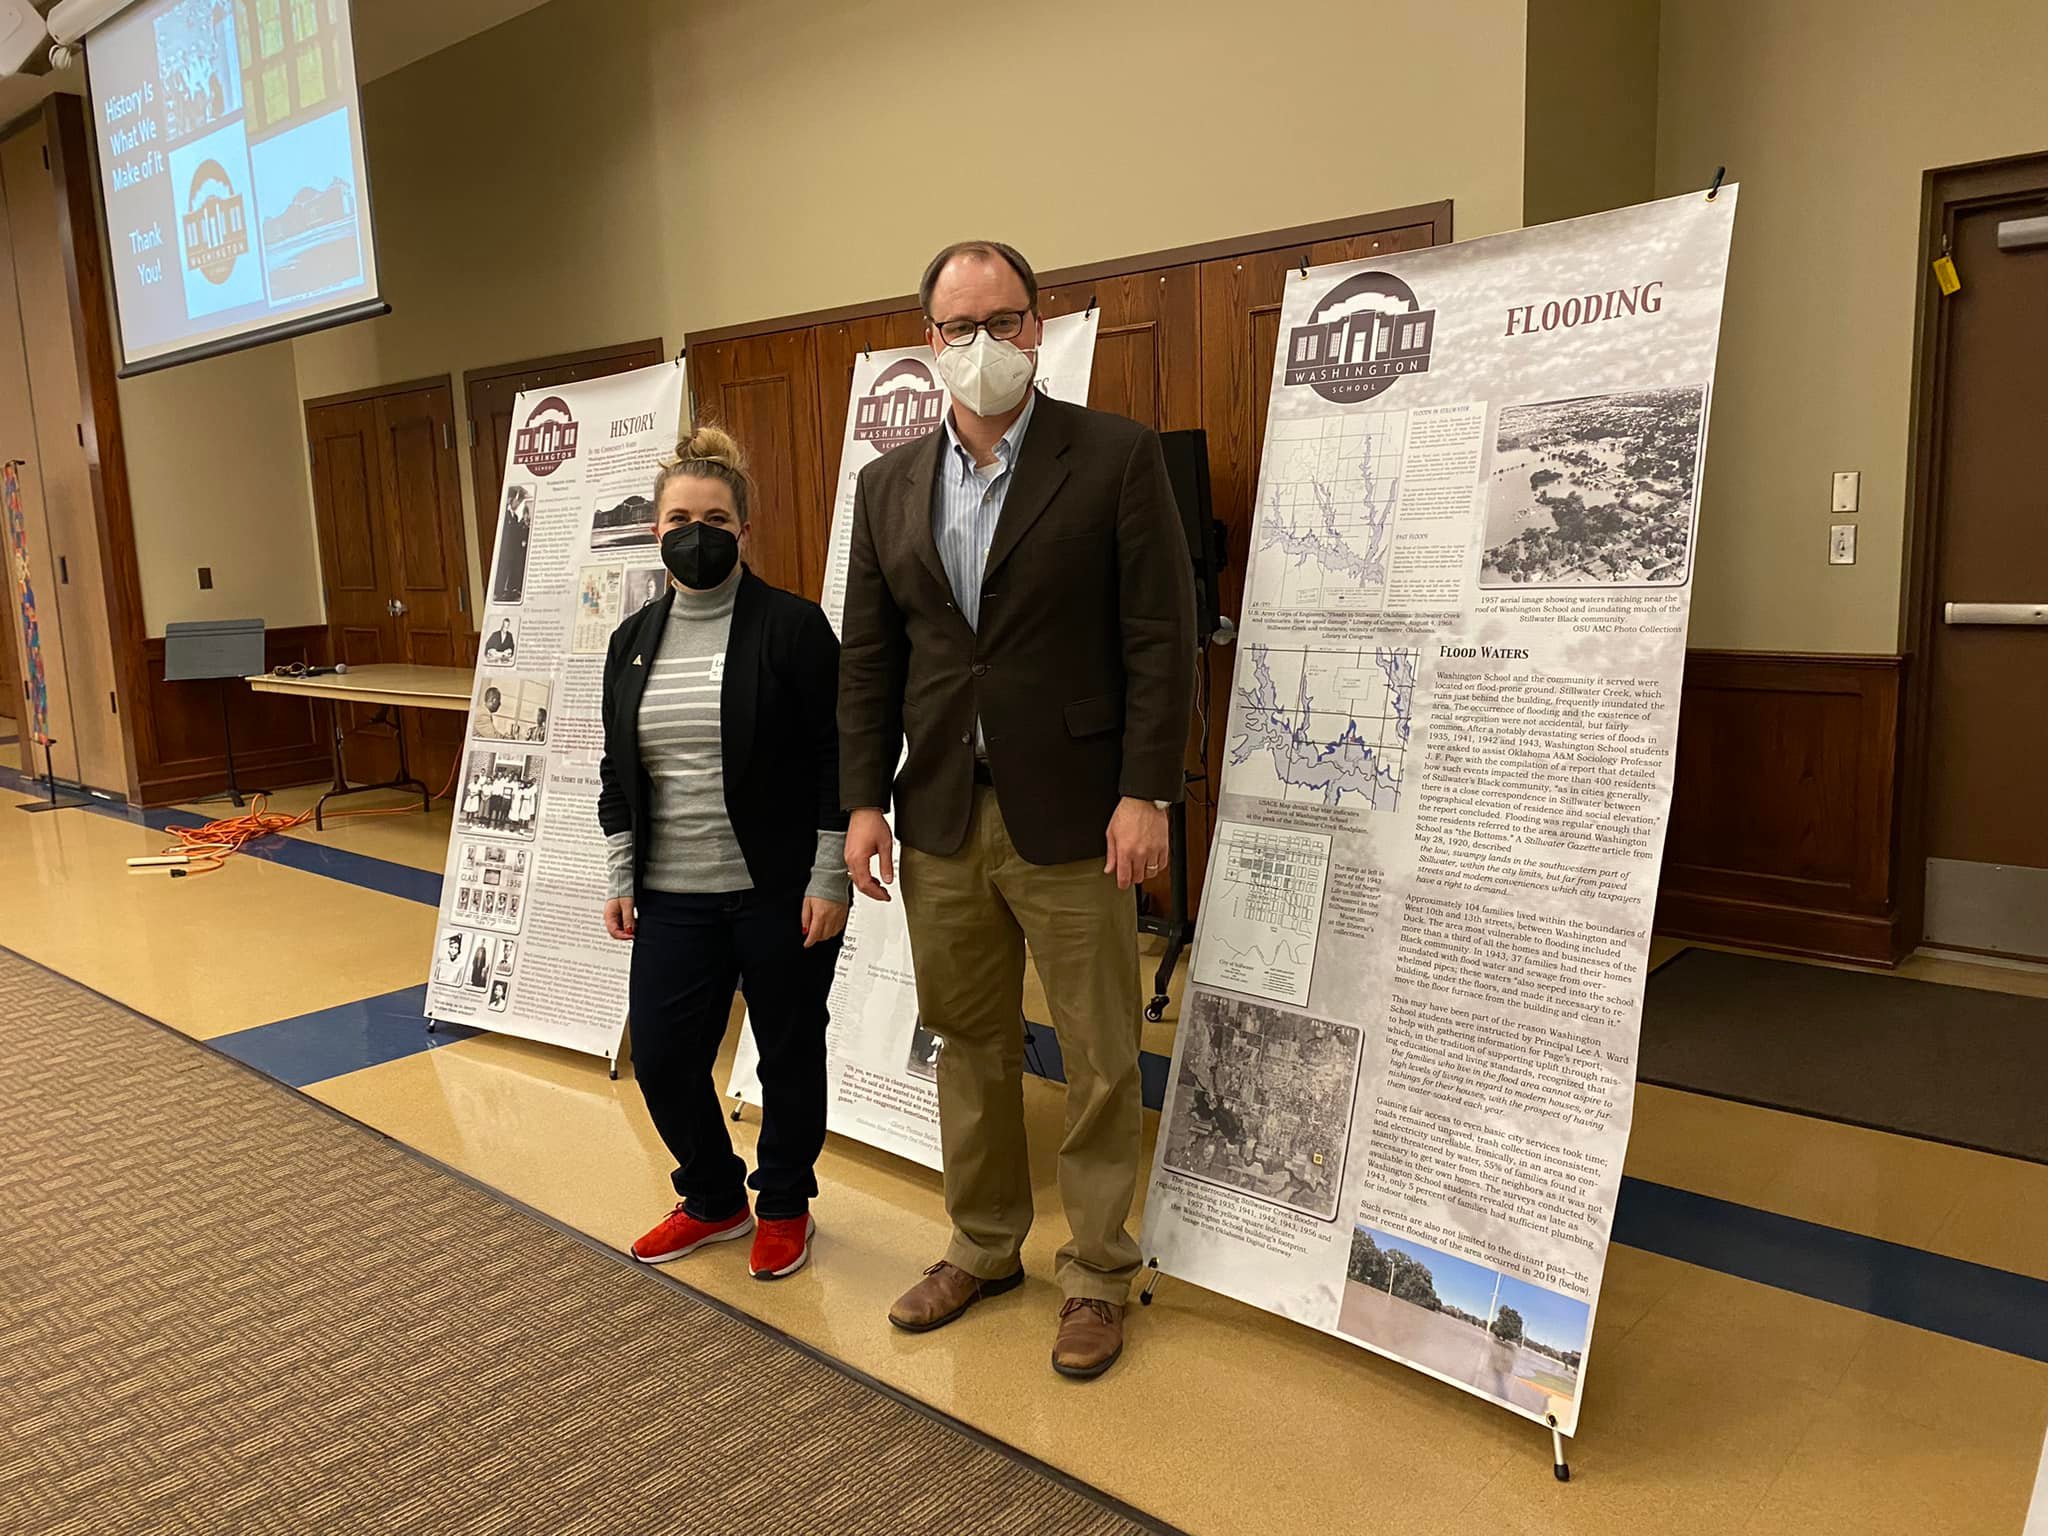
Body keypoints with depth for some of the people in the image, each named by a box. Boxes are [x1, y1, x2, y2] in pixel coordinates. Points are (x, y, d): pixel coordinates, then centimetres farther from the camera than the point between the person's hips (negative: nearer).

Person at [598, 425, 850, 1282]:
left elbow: (834, 761, -10)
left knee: (788, 1056, 9)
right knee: (661, 1057, 8)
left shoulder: (793, 627, -8)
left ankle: (784, 1207, 33)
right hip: (674, 898, 5)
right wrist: (622, 879, 9)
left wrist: (828, 880, -12)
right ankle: (712, 1200, 33)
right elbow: (617, 772, 13)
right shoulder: (634, 641, 8)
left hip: (779, 894, -4)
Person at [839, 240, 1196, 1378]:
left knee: (1099, 1060, 6)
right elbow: (868, 657, 9)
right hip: (940, 818, 5)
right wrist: (865, 800, 3)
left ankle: (1100, 1272, 26)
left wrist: (1147, 792, -14)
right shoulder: (889, 484, 9)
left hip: (1072, 817, -4)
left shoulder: (1118, 456, -5)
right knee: (970, 1045, 17)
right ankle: (984, 1246, 36)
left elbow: (1162, 636, -8)